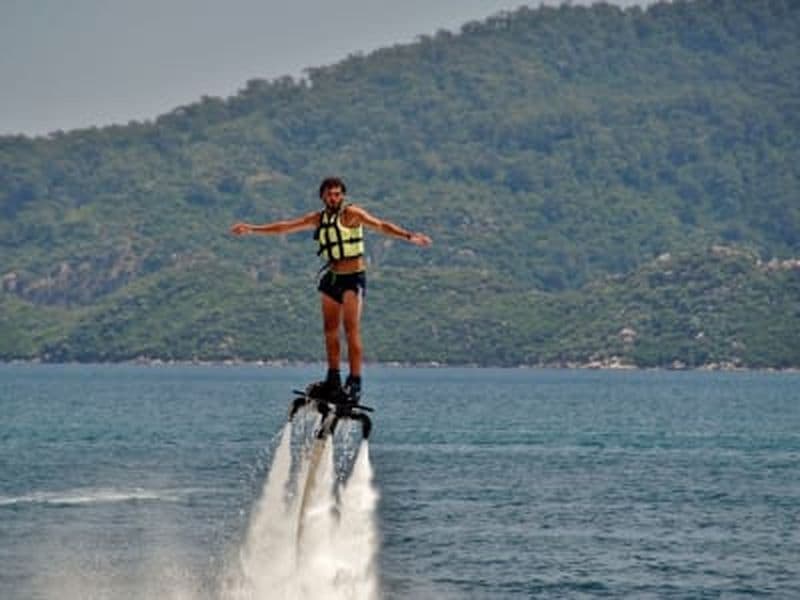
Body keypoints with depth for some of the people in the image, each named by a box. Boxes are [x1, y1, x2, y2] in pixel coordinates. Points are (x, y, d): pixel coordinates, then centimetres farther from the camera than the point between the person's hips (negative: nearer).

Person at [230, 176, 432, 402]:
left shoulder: (352, 214, -8)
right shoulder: (318, 218, 10)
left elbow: (380, 225, -19)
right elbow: (286, 226, 18)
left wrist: (408, 236, -34)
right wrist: (252, 229, 21)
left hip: (353, 277, -7)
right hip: (332, 276, 7)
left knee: (351, 329, -13)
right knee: (330, 330, 8)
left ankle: (354, 382, -16)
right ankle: (333, 379, 15)